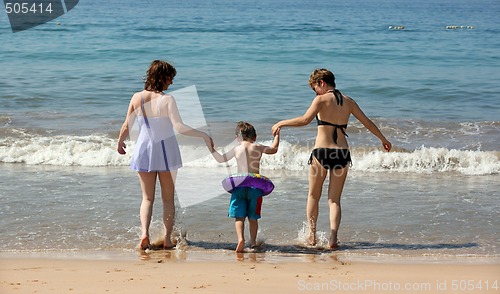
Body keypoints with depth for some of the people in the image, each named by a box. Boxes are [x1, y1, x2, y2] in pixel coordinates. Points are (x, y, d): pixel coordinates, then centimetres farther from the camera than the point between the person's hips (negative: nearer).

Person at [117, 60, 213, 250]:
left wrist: (120, 143, 19)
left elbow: (126, 127, 0)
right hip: (166, 150, -3)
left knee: (147, 198, 13)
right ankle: (167, 239, 9)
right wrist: (203, 135, -18)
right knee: (168, 198, 13)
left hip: (144, 150, 3)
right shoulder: (167, 100, -18)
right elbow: (179, 127, -26)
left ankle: (144, 233, -7)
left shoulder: (137, 98, -6)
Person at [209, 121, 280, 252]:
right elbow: (274, 149, 21)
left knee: (239, 217, -3)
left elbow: (221, 159, 14)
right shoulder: (258, 148, 5)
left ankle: (240, 238, -23)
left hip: (239, 184, -1)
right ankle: (253, 241, 17)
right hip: (255, 185, 1)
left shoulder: (236, 149, 5)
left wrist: (212, 149, 27)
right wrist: (277, 135, 36)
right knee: (253, 217, 12)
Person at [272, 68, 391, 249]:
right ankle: (333, 238, -7)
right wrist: (383, 139, 32)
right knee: (334, 200, 9)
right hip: (342, 153, 4)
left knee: (313, 196, 15)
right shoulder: (348, 102, 10)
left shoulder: (322, 100, -5)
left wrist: (282, 123, -7)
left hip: (322, 151, -4)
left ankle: (312, 235, 11)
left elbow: (305, 120, -19)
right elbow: (368, 123, 18)